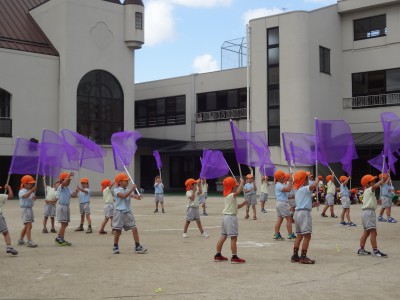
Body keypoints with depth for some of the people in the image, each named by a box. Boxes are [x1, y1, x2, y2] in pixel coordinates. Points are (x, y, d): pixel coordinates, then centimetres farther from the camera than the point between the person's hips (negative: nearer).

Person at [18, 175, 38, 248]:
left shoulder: (31, 191, 11)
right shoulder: (22, 191, -13)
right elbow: (26, 196, -35)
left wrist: (34, 198, -2)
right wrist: (32, 190, -45)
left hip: (30, 208, 9)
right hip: (25, 209, -9)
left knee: (26, 226, 16)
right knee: (29, 225, -16)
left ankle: (20, 240, 28)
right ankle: (29, 242, -18)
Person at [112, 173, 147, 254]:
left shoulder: (128, 190, 11)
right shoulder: (117, 190, -5)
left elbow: (133, 195, -9)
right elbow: (124, 196, -23)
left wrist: (137, 197, -33)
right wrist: (132, 189, -28)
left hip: (128, 212, 4)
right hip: (119, 212, -4)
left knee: (134, 228, -6)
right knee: (117, 230, 4)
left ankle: (137, 247, -1)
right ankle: (115, 247, 21)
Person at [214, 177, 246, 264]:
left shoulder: (227, 196, 14)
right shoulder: (231, 195, -16)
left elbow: (236, 207, 19)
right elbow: (238, 192, -37)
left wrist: (243, 204, 5)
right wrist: (242, 182, -24)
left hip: (226, 217, 10)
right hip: (231, 217, -10)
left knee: (223, 236, 15)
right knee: (234, 238, -7)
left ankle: (218, 255, 21)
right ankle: (234, 257, -7)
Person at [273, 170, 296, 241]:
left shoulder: (279, 184, 16)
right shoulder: (279, 185, -16)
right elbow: (288, 189, -27)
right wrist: (290, 181, -19)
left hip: (279, 203, 10)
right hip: (282, 203, -10)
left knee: (279, 219, 9)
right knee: (289, 219, -6)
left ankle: (276, 235, 9)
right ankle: (290, 235, -5)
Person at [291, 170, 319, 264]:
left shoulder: (298, 191, 21)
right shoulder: (305, 189, -9)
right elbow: (314, 185, -27)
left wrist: (313, 205, 16)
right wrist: (317, 179, -7)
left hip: (298, 213, 10)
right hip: (304, 213, -10)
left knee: (299, 235, 15)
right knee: (307, 235, -9)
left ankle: (295, 256, 17)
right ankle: (303, 257, -12)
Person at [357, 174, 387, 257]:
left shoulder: (367, 192, 20)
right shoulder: (369, 190, -11)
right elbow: (375, 186, -33)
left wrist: (376, 202, 13)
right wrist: (381, 181, -27)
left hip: (366, 212, 11)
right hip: (369, 212, -11)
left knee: (366, 232, 16)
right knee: (373, 232, -12)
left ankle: (361, 249, 19)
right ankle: (375, 250, -13)